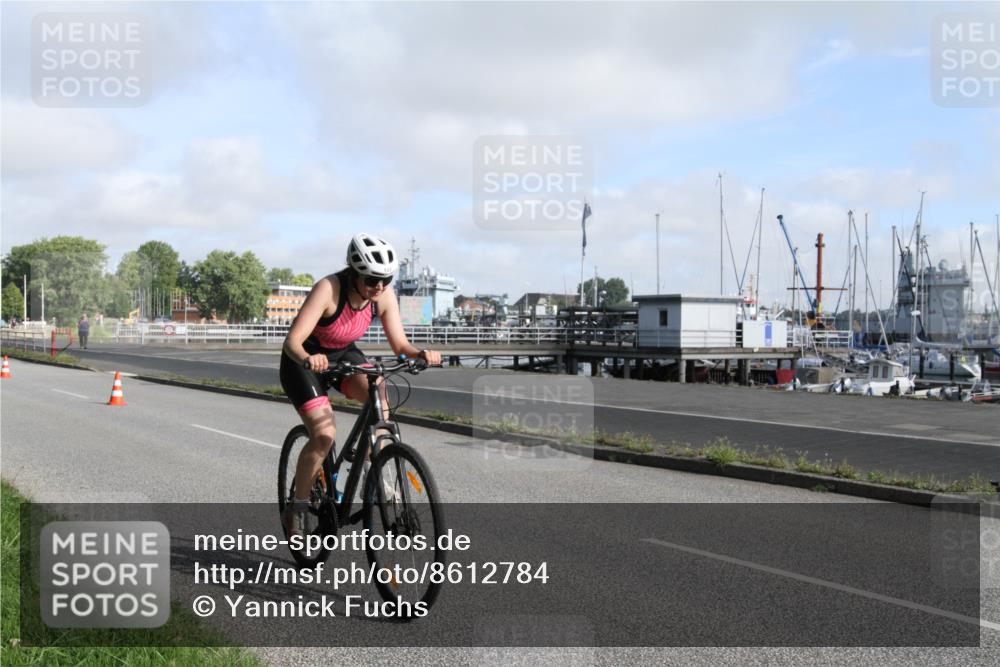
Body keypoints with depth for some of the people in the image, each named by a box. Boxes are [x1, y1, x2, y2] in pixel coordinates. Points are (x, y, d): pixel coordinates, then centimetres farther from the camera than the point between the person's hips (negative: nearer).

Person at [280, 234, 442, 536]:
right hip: (304, 361, -4)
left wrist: (420, 354, -36)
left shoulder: (384, 295, -17)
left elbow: (400, 344, -14)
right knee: (325, 435, -21)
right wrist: (308, 359, -57)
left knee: (379, 394, -27)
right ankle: (297, 508, 0)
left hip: (344, 354, 4)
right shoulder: (329, 288, -32)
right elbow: (292, 341, -36)